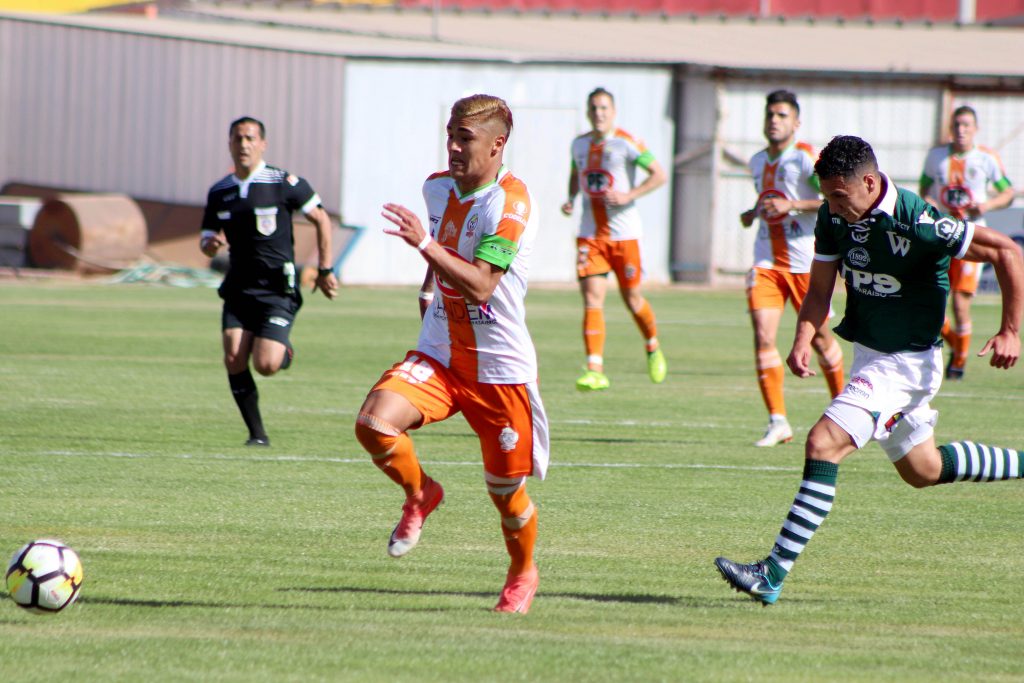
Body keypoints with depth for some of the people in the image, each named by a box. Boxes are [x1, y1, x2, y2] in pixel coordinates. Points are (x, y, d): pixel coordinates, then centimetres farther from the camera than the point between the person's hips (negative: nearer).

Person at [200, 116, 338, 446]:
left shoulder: (283, 183, -7)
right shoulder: (219, 192, 7)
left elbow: (321, 219, 3)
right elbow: (206, 239, 15)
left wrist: (325, 270, 2)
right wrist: (210, 244, -10)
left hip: (278, 289, -4)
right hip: (238, 288, 4)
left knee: (266, 365, -17)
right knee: (234, 359, -12)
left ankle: (284, 352, 21)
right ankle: (257, 433, 1)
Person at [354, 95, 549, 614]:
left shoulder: (511, 203, -18)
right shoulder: (438, 187, 4)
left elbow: (479, 285, -29)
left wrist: (424, 244, -37)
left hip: (500, 367, -5)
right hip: (438, 355, 5)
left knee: (506, 490, 6)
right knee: (374, 421, -23)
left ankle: (523, 573, 37)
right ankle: (419, 495, 7)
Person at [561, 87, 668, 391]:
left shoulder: (626, 143, -8)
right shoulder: (579, 144, 8)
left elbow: (660, 174, -9)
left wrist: (628, 195, -20)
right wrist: (571, 199, 7)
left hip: (624, 233, -3)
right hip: (590, 234, 3)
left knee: (632, 298, 7)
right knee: (591, 299, -10)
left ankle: (653, 349, 36)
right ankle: (595, 370, -15)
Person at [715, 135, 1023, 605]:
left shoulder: (916, 223, -26)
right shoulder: (834, 217, -4)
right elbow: (819, 289, 5)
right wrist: (803, 339, -14)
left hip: (904, 363, -9)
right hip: (868, 352, 9)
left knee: (823, 443, -21)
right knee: (922, 470, 23)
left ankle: (773, 575, -21)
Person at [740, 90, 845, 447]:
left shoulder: (807, 158, -10)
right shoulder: (758, 161, 12)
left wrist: (791, 205, -24)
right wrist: (753, 213, 10)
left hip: (806, 263, -4)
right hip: (766, 262, 5)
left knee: (819, 338, 8)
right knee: (763, 338, -12)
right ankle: (777, 421, -9)